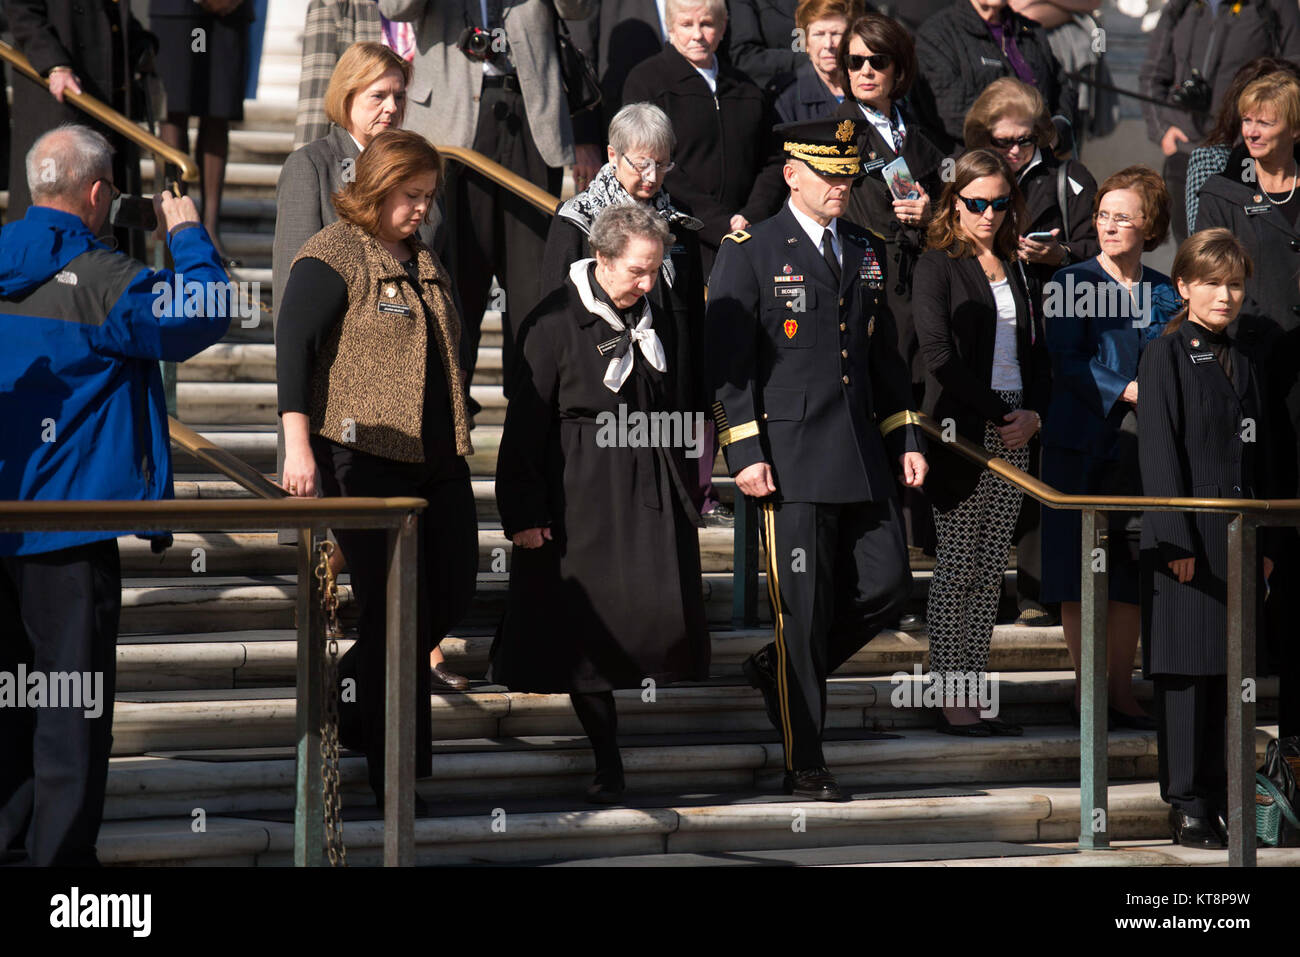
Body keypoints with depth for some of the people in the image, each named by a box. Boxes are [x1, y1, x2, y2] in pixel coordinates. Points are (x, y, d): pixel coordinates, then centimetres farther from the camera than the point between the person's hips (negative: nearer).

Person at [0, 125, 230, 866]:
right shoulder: (100, 281, -16)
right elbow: (206, 314, -13)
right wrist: (187, 235, 2)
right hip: (69, 523, -7)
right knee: (74, 697, 0)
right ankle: (62, 853, 1)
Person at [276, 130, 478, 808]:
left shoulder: (423, 260, 19)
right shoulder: (331, 258, -6)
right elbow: (293, 350, -14)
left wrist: (456, 441, 27)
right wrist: (298, 444, -24)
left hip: (436, 459, 8)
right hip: (366, 457, -8)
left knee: (451, 597, 6)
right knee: (395, 606, -6)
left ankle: (346, 701, 28)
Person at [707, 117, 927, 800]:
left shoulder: (866, 253, 15)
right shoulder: (749, 253, -3)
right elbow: (727, 363, -6)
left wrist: (907, 439, 13)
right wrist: (744, 453, -13)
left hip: (864, 458, 6)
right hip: (790, 461, -6)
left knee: (887, 584, 3)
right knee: (804, 608, -2)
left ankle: (781, 668, 26)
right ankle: (803, 764, 7)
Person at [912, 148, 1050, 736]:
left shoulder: (1014, 268, 16)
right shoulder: (938, 265, -3)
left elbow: (1037, 355, 17)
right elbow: (940, 357, -12)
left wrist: (1033, 414, -1)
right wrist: (1001, 413, -13)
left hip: (1013, 436, 6)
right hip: (961, 433, -6)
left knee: (990, 572, 6)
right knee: (956, 567, -5)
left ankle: (975, 695, 8)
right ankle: (950, 702, -3)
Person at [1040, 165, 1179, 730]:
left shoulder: (1165, 294, 10)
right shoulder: (1072, 282, -2)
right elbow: (1067, 361, -10)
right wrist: (1128, 392, -19)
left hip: (1142, 449, 4)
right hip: (1082, 444, -4)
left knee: (1131, 575, 7)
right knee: (1080, 574, -1)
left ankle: (1121, 691, 14)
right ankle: (1086, 689, 7)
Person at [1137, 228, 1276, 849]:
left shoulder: (1246, 354, 13)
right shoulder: (1165, 355, -4)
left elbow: (1260, 450, 15)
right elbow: (1159, 453, -8)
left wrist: (1266, 539, 10)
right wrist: (1178, 539, -14)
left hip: (1241, 537, 5)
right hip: (1188, 533, -5)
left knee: (1230, 670, 8)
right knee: (1187, 670, -2)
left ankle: (1222, 794, 15)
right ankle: (1187, 804, 3)